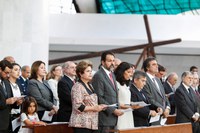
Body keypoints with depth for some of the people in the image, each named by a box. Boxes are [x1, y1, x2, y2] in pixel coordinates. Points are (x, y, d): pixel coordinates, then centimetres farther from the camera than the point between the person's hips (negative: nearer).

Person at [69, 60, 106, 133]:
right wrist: (94, 108, -15)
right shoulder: (77, 87, -8)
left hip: (93, 123, 8)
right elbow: (78, 106, -15)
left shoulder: (90, 86, 20)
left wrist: (98, 107, 9)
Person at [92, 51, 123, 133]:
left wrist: (117, 109, 10)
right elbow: (99, 98, -16)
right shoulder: (98, 76, -11)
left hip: (113, 117, 8)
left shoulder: (112, 74, 17)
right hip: (105, 117, -8)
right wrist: (113, 110, -15)